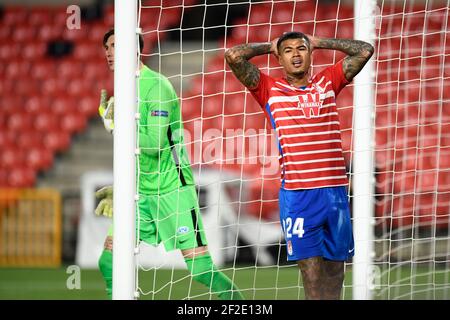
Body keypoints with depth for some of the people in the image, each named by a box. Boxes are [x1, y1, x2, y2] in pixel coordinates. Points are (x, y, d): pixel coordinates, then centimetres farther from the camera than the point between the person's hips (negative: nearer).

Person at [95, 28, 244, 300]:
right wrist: (117, 188, 22)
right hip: (138, 191, 8)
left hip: (172, 189, -8)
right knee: (108, 262, 0)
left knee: (201, 269, -11)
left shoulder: (156, 86, -14)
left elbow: (154, 144, -21)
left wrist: (117, 124, -18)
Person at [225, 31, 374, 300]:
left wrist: (318, 43, 19)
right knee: (312, 273, -7)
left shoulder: (327, 83, 14)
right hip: (298, 194, -3)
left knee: (335, 267, 5)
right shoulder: (270, 89, 6)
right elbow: (233, 55, -3)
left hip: (336, 190, 3)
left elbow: (364, 51, 14)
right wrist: (269, 46, 13)